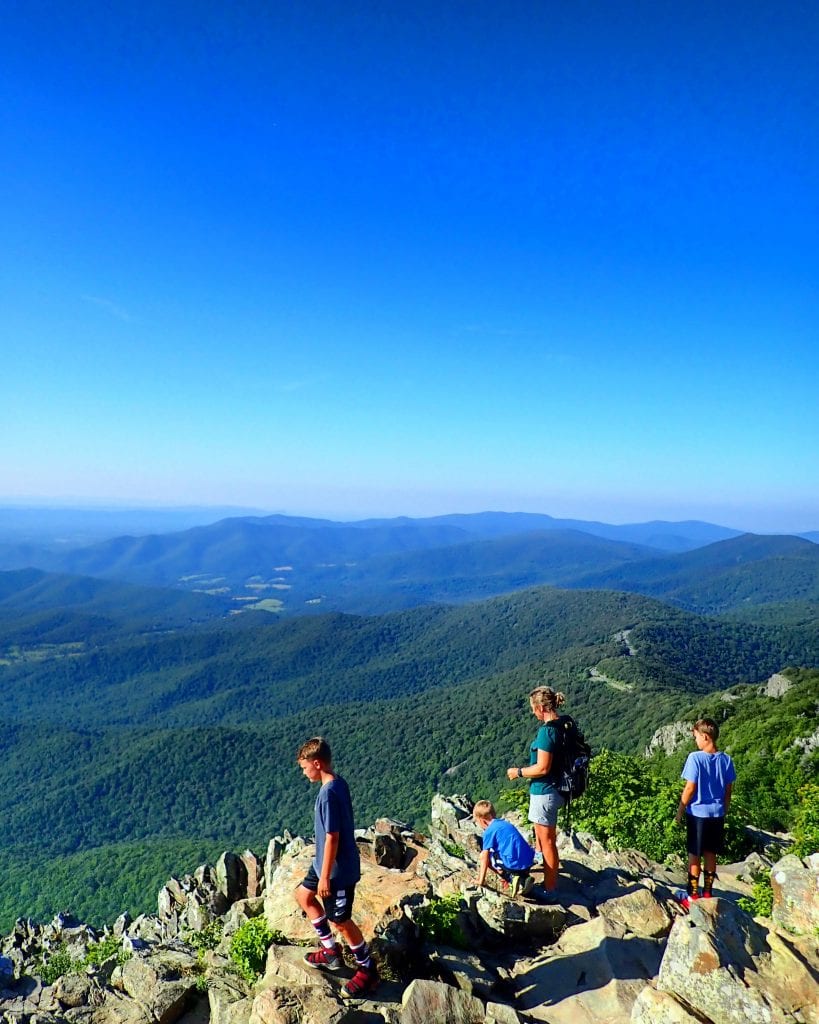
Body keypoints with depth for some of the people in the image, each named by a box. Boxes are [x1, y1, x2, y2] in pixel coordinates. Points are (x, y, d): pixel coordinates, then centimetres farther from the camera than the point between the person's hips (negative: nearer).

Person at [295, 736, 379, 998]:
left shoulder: (328, 794, -29)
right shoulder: (338, 783, 1)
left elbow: (332, 838, -26)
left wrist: (325, 877, -18)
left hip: (338, 870, -10)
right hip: (326, 862, 10)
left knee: (340, 921, 5)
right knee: (304, 895, 23)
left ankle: (368, 971, 23)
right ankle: (331, 951, 33)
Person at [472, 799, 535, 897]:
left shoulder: (489, 831, -4)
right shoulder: (505, 823, 20)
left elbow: (484, 857, -4)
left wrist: (481, 880, 6)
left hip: (515, 864, -8)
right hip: (529, 861, 8)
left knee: (483, 856, 8)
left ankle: (512, 878, -2)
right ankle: (523, 877, 12)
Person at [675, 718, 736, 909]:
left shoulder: (695, 758, -18)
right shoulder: (726, 760, -3)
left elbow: (690, 788, -15)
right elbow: (728, 790, 5)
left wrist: (680, 811, -3)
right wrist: (724, 811, 19)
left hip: (697, 813, -4)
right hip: (717, 814, 4)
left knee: (694, 854, 6)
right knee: (711, 854, 15)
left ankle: (692, 895, 13)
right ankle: (708, 892, 23)